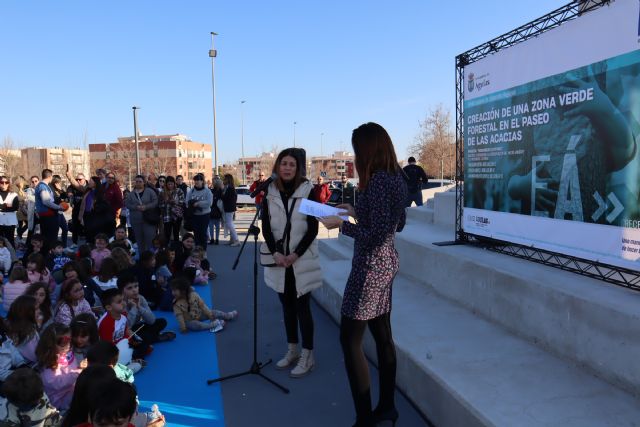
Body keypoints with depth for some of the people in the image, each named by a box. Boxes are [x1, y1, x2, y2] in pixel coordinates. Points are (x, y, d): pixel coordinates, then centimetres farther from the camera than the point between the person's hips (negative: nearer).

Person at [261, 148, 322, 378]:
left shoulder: (308, 191, -6)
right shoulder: (270, 193, 2)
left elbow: (313, 228, -8)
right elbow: (266, 227, 2)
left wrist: (295, 255, -15)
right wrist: (275, 253, -12)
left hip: (302, 259, -3)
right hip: (279, 259, 4)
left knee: (302, 306, 0)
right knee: (287, 306, 13)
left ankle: (307, 355, 11)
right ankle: (292, 350, 27)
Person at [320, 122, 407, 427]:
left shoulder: (378, 181, -20)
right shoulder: (395, 178, 8)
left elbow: (376, 235, -24)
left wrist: (342, 225, -14)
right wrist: (357, 212, 17)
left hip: (371, 266, -10)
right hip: (386, 263, 10)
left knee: (350, 339, 0)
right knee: (382, 335, 17)